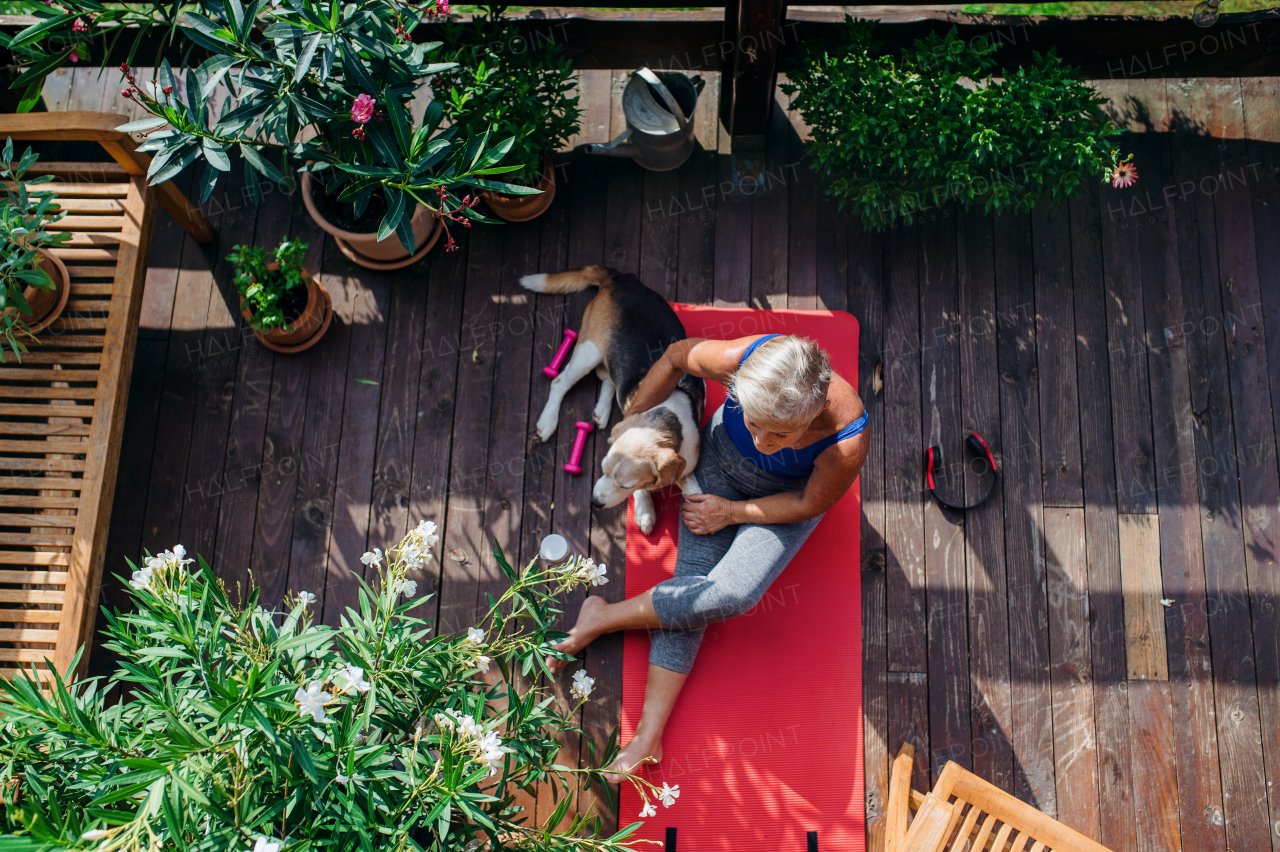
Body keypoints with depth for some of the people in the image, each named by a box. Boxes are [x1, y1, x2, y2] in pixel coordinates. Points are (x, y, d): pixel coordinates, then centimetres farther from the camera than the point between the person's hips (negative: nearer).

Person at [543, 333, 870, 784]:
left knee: (732, 593, -23)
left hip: (789, 493, -2)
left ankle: (602, 617, -3)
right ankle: (649, 735, -3)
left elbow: (810, 504, -18)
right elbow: (677, 355, -13)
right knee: (691, 580, -9)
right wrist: (631, 422, -1)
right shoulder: (741, 358, -37)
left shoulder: (848, 442, -40)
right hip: (722, 455, 2)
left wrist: (731, 512, -11)